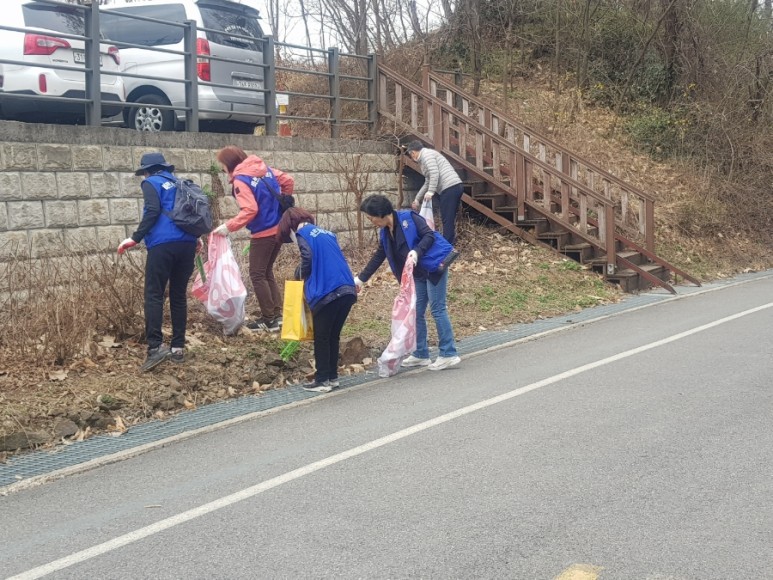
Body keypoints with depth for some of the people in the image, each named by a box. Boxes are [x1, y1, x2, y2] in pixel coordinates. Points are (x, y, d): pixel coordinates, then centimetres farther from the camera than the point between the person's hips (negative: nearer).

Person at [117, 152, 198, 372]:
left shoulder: (151, 183, 5)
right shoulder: (179, 183, 24)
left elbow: (153, 212, -10)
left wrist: (135, 238, -8)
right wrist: (194, 237, 36)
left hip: (163, 245, -6)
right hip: (187, 243, 6)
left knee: (154, 295, -6)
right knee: (179, 295, 10)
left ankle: (155, 347, -18)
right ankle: (178, 348, 10)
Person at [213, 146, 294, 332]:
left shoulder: (241, 180, -15)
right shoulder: (265, 169, 7)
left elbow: (249, 210, -24)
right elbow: (288, 181, 12)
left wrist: (229, 227, -20)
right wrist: (279, 203, 22)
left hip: (263, 233, -8)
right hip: (279, 229, 8)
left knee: (257, 275, 3)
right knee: (267, 272, 18)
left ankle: (269, 319, 5)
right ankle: (278, 315, 17)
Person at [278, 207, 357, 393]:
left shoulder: (303, 233, 2)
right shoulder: (325, 233, 24)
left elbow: (308, 260, -11)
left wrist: (300, 274, 8)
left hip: (326, 292, -7)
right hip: (347, 289, 7)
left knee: (321, 338, 5)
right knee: (333, 336, 17)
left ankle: (322, 380, 8)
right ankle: (332, 376, 22)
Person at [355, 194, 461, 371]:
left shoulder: (408, 217, -14)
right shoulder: (385, 233, 9)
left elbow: (429, 235, -19)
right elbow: (378, 257, 17)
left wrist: (417, 251, -35)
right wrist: (361, 278, 18)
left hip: (435, 265, -9)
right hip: (418, 272, 9)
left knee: (437, 309, -7)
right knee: (416, 312, 10)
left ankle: (449, 355, -2)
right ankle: (421, 354, 20)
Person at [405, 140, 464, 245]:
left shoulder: (426, 154, -3)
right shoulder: (425, 157, 27)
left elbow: (435, 174, -17)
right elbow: (428, 182, 33)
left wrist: (430, 192, -16)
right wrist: (417, 199, 35)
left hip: (450, 188, -10)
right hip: (454, 187, 10)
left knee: (447, 220, -8)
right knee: (449, 219, 12)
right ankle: (450, 243, 15)